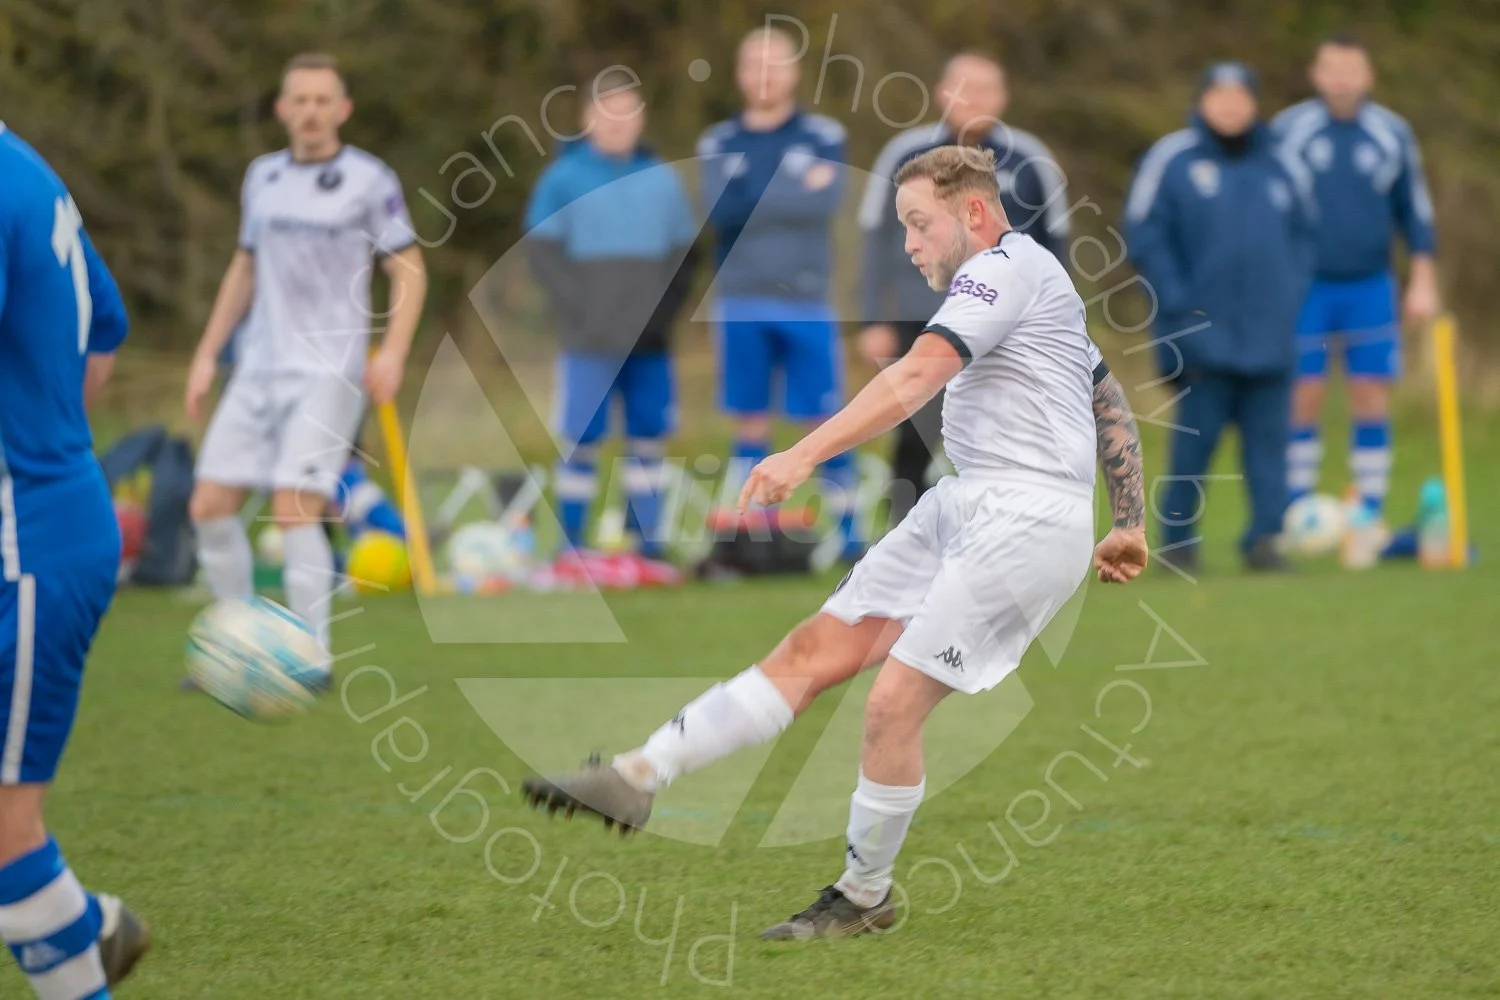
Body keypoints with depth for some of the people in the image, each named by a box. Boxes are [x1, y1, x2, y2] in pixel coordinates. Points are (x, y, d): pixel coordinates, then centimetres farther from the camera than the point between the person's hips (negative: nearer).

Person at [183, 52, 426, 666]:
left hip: (329, 373, -6)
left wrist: (393, 352, -16)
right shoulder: (263, 177, 12)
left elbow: (409, 272, -2)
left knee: (295, 509, -17)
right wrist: (207, 353, 18)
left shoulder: (370, 182, -3)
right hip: (258, 370, 6)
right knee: (210, 506, 0)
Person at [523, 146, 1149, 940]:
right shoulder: (1016, 280, 23)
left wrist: (806, 454, -30)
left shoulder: (1005, 267, -10)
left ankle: (864, 896, 5)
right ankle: (638, 777, -5)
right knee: (816, 650, 1)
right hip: (965, 505, 10)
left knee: (893, 704, -12)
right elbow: (1114, 409, 28)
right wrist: (1129, 523, 28)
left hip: (1025, 517, -10)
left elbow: (915, 377, -23)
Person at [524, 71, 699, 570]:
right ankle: (571, 545, 0)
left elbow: (684, 251, 14)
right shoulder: (563, 178, -1)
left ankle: (648, 540, 11)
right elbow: (541, 249, -3)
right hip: (589, 340, -3)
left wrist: (666, 305, 0)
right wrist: (577, 306, -13)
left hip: (650, 338, 3)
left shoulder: (661, 179, 10)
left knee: (648, 438, 5)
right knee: (580, 440, -4)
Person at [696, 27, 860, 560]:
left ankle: (848, 533, 3)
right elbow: (719, 211, -8)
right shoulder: (717, 144, 9)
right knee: (750, 426, 5)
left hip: (806, 303, -2)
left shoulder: (824, 137, 5)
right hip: (741, 304, 2)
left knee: (825, 423, -2)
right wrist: (792, 194, -9)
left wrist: (749, 198, -8)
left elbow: (823, 202, -13)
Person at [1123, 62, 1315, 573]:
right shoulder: (1170, 161, 0)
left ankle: (1265, 536, 6)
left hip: (1270, 334, 4)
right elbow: (1144, 236, -2)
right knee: (1194, 438, -3)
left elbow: (1304, 237, 18)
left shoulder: (1282, 168, 11)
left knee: (1268, 438, 2)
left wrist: (1290, 294, 4)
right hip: (1203, 335, -4)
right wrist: (1179, 302, -8)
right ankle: (1176, 539, 7)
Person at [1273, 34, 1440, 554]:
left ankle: (1371, 512, 3)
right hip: (1304, 289, -1)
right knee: (1302, 399, -4)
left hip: (1370, 288, 1)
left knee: (1371, 398, -2)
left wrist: (1423, 282, 4)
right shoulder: (1287, 131, 0)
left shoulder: (1392, 134, 5)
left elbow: (1416, 211, 11)